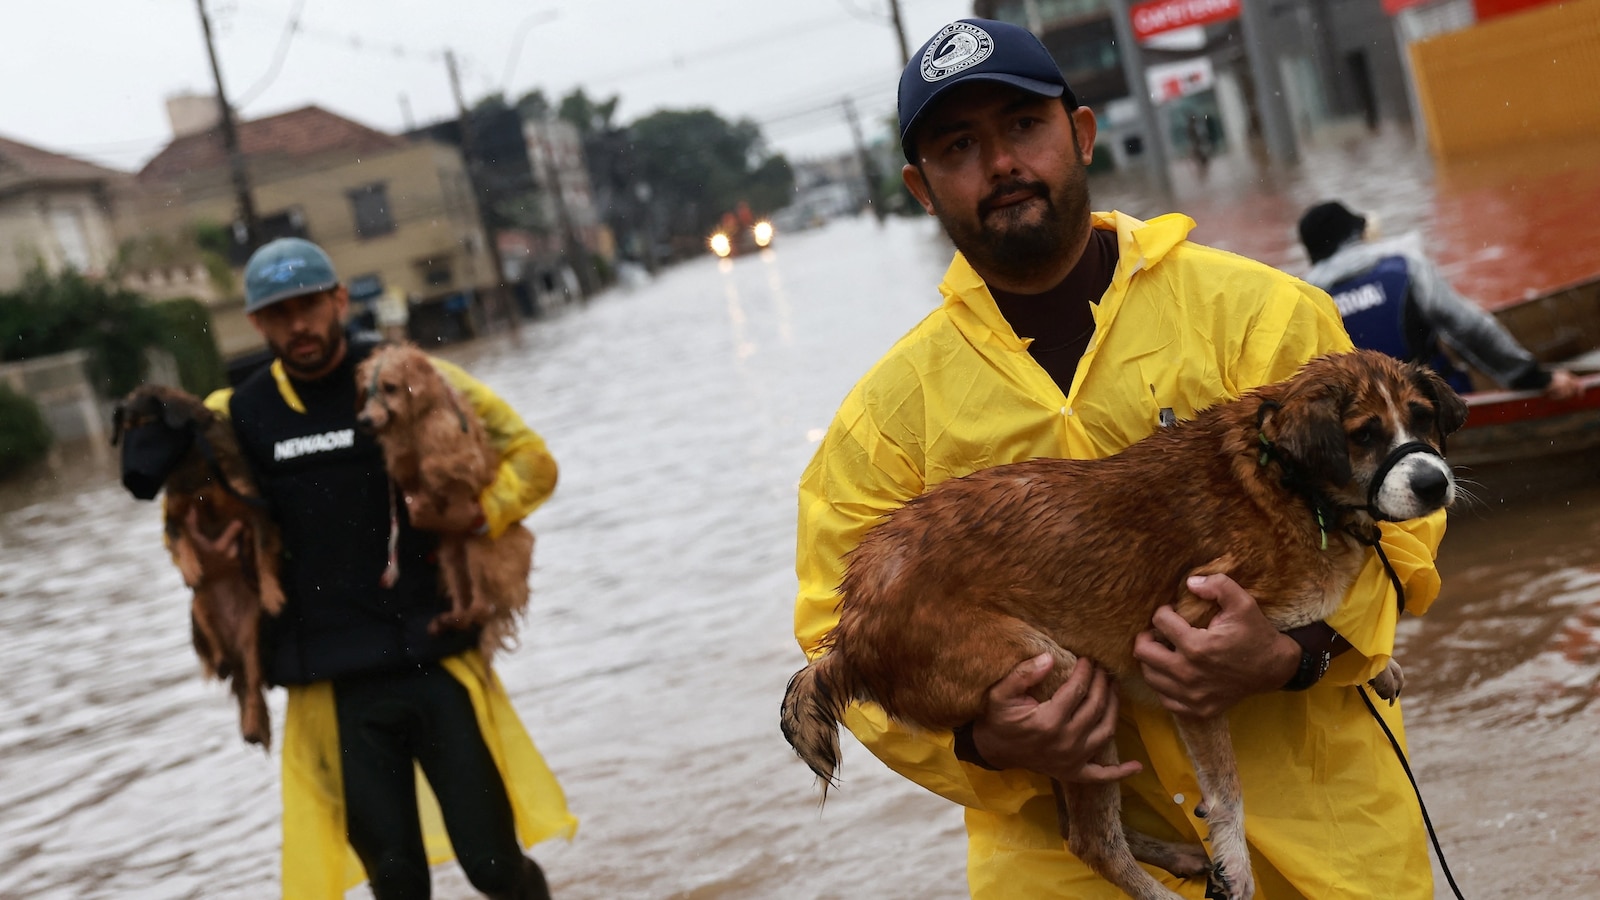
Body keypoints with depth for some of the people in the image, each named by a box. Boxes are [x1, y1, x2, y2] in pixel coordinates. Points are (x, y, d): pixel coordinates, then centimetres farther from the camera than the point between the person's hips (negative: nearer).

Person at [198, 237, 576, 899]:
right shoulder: (235, 417, 6)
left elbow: (531, 460, 4)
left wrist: (478, 513, -14)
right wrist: (205, 551, 0)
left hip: (436, 664, -2)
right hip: (334, 691, 2)